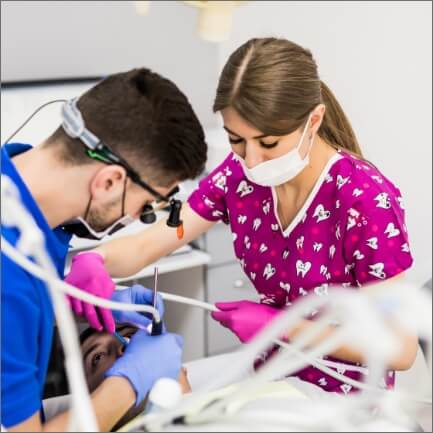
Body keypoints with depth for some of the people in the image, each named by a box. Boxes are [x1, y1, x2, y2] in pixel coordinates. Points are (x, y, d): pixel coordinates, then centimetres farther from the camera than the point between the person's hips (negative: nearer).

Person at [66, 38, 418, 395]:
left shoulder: (367, 200, -25)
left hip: (346, 401, -5)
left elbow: (401, 348, -20)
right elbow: (145, 247, -7)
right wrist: (95, 260, -29)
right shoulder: (240, 174, -9)